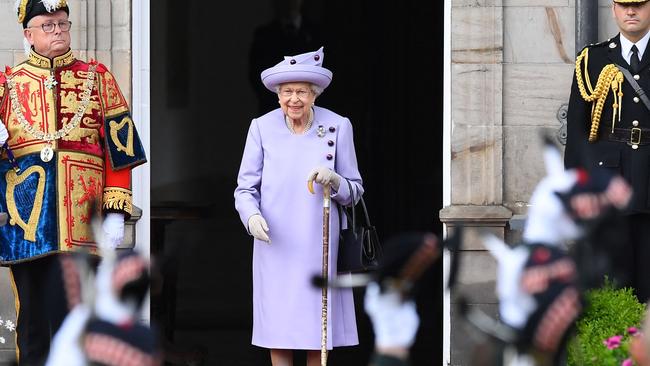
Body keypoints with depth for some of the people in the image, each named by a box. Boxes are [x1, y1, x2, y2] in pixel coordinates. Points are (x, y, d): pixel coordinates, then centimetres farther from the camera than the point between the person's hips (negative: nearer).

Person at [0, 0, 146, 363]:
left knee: (71, 317, -7)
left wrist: (116, 212, -1)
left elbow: (119, 149, 7)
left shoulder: (97, 78, 11)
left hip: (79, 223, -1)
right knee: (33, 318, 4)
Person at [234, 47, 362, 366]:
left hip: (320, 245, 0)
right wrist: (252, 216, -18)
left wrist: (333, 180, -17)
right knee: (277, 331, -1)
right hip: (275, 247, 0)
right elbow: (245, 188, 3)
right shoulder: (262, 128, 1)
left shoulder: (338, 127, 1)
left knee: (319, 338, 1)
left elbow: (355, 190, 5)